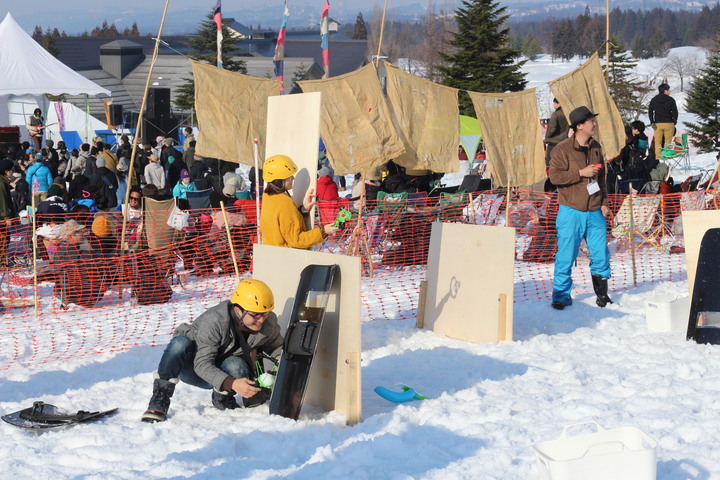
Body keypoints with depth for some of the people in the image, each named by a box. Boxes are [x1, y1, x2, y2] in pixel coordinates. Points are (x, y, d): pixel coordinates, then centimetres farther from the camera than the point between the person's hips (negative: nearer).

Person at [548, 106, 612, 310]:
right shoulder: (562, 149, -7)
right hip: (571, 211, -5)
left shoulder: (596, 147, 11)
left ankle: (602, 294, 17)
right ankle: (561, 295, 11)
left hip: (594, 211, 5)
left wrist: (604, 202, 11)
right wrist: (581, 173, -18)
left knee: (601, 253, 4)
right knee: (566, 255, -1)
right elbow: (555, 176, -13)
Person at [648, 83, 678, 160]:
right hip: (669, 123, -2)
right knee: (668, 142, 3)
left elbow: (650, 112, 4)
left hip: (658, 124, 2)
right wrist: (674, 122, 10)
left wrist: (652, 122, 4)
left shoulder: (654, 100, 7)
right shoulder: (671, 100, -2)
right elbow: (675, 112, -2)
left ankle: (658, 157, 0)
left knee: (658, 142, 5)